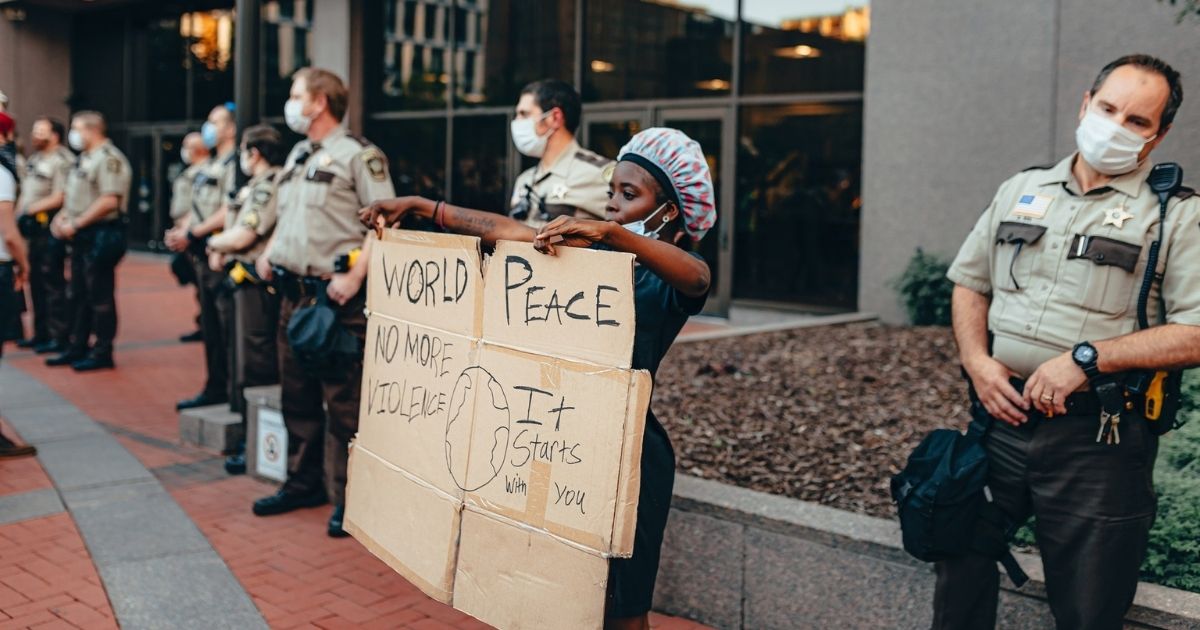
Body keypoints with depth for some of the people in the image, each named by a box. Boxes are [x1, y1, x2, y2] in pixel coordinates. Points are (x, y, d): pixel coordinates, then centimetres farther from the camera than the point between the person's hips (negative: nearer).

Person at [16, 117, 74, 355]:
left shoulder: (62, 161, -13)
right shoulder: (35, 158, 17)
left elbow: (59, 198, -19)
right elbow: (26, 191, 22)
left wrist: (31, 209, -13)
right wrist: (19, 213, 8)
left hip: (50, 227, -10)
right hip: (34, 227, 10)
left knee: (52, 281, -8)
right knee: (36, 280, 15)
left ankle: (59, 337, -3)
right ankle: (41, 333, 25)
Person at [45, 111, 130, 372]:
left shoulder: (109, 159, -14)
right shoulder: (85, 158, 17)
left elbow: (109, 201, -22)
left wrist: (76, 224, -19)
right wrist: (63, 216, 5)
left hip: (101, 235, -10)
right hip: (81, 236, 10)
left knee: (100, 296, -3)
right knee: (80, 295, 15)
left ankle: (102, 352, 5)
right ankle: (78, 348, 25)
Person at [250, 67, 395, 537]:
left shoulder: (357, 156, -8)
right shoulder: (297, 157, 19)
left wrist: (355, 277, -21)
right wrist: (269, 253, 12)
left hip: (335, 296, -9)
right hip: (292, 292, 9)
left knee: (342, 400, -5)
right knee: (297, 394, 15)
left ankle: (346, 498, 3)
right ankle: (303, 482, 28)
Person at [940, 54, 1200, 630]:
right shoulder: (1020, 190, 13)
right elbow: (969, 284, 16)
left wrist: (1087, 357, -18)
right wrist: (977, 362, -1)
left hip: (1096, 438, -3)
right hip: (1001, 417, 4)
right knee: (960, 566, 13)